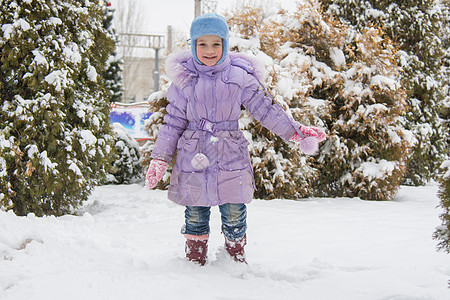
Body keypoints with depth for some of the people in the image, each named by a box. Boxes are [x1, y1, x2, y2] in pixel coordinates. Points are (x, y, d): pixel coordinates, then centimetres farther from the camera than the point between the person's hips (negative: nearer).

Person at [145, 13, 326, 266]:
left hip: (230, 157, 0)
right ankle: (195, 261, 25)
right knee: (195, 214, 8)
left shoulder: (240, 77, 0)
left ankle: (237, 259, 25)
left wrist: (296, 131, -2)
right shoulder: (184, 80, 1)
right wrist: (159, 159, 4)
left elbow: (266, 109, 4)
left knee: (234, 214, 4)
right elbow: (173, 122, 6)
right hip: (193, 158, 1)